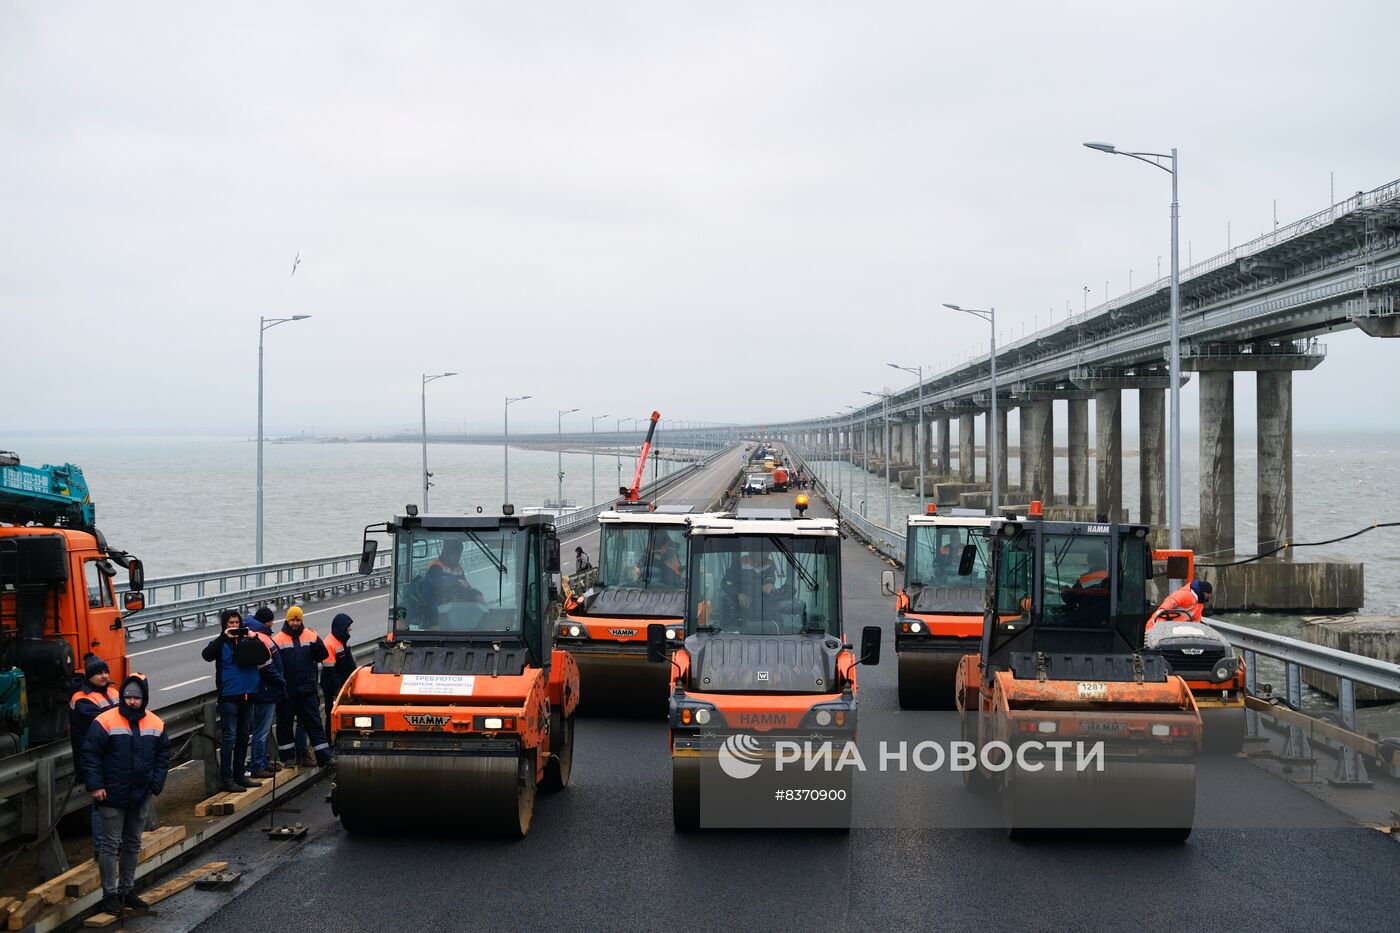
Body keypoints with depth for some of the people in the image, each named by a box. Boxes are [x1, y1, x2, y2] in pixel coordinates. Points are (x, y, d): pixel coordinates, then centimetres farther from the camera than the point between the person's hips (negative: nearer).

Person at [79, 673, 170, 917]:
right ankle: (109, 895, 6)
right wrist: (95, 786, -15)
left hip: (140, 796, 5)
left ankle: (126, 890, 26)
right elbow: (90, 755, -10)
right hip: (112, 796, -5)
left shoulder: (156, 724, 4)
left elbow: (162, 756, 12)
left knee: (133, 844, 14)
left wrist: (156, 784, 2)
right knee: (111, 845, -1)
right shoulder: (105, 722, -11)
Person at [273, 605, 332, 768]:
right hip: (286, 691, -1)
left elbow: (323, 655, 8)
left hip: (307, 689, 1)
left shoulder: (311, 636, 4)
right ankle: (287, 757, 19)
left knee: (314, 723, 3)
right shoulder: (278, 640, -4)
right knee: (285, 724, 8)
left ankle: (324, 756, 4)